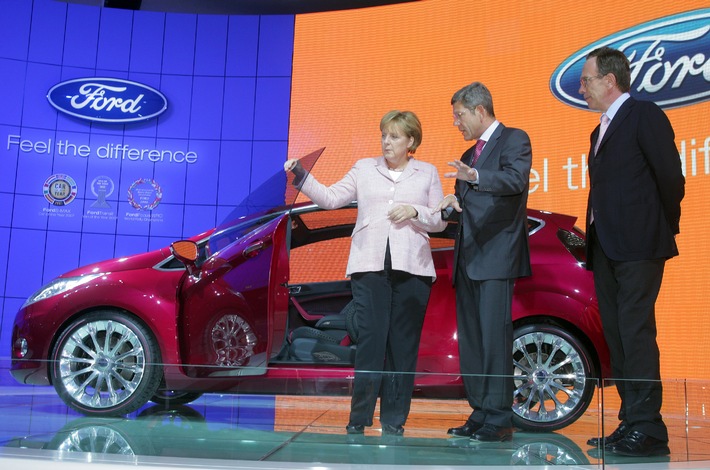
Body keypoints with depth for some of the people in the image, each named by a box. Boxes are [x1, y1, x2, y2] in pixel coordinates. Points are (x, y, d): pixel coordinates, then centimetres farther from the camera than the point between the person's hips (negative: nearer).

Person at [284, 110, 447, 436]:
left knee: (403, 345, 2)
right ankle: (359, 419, 2)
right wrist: (300, 175, -6)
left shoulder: (427, 173, 14)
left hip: (412, 268, 1)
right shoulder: (364, 168, 14)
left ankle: (394, 420, 12)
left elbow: (440, 221, 11)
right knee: (370, 341, -6)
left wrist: (415, 211, -7)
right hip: (370, 265, 0)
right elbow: (330, 198, 6)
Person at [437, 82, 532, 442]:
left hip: (496, 255, -8)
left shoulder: (514, 139, -1)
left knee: (494, 335, -11)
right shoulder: (469, 155, 24)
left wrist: (475, 177, -37)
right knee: (470, 338, 9)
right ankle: (480, 413, 16)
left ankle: (499, 419, -4)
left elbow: (516, 180, -20)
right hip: (468, 257, 9)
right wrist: (452, 203, 4)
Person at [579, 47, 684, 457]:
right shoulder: (602, 131, 21)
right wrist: (592, 237, 10)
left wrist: (665, 229, -3)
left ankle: (647, 430, -2)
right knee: (617, 336, 9)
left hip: (638, 247, -9)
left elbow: (672, 178, -10)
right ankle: (631, 423, 17)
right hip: (606, 249, 9)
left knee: (636, 334, -9)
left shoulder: (645, 116, -5)